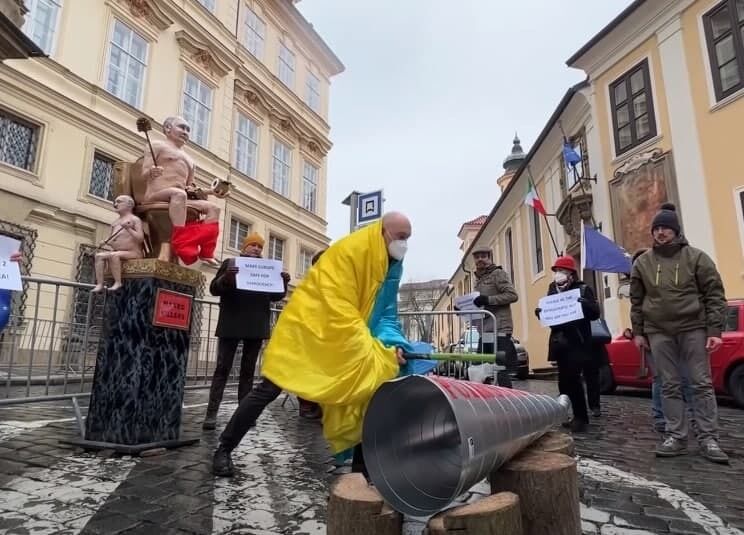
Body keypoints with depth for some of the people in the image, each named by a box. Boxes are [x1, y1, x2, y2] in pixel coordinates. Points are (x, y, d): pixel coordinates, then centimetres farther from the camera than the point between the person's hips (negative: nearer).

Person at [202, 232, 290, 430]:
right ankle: (211, 413, 0)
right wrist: (226, 278, -21)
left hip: (256, 326, 3)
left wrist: (284, 283, -8)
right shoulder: (230, 263, 6)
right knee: (222, 368, -1)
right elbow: (214, 288, 0)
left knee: (248, 370, 8)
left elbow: (275, 296, 12)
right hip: (231, 324, -3)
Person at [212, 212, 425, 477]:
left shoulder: (391, 267, 1)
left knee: (363, 394, 1)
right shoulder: (350, 250, -23)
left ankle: (362, 468, 14)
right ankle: (224, 449, 14)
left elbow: (385, 314, 1)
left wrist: (394, 344, -19)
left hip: (343, 340, 7)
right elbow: (340, 309, -29)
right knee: (269, 388, -5)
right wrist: (371, 351, -31)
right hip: (306, 327, -7)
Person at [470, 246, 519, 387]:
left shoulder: (498, 273, -1)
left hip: (500, 330, -8)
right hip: (484, 331, 8)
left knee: (502, 372, -9)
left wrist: (488, 299, -21)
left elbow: (512, 295, -13)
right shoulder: (478, 279, 23)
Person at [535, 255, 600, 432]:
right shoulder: (552, 291, 12)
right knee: (564, 380, 7)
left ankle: (581, 417, 2)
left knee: (572, 378, -11)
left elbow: (595, 313, -6)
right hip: (559, 342, 5)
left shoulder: (583, 289, -1)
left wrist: (584, 304, -25)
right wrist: (540, 312, -7)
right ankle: (577, 415, 19)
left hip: (577, 343, -5)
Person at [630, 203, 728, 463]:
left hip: (693, 328, -2)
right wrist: (638, 332, 8)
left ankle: (709, 439, 11)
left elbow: (714, 294, -1)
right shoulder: (642, 262, 7)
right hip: (659, 332, 2)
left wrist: (714, 330, -8)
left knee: (702, 384, 2)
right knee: (670, 386, 5)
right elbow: (636, 300, 10)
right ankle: (676, 437, 12)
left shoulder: (695, 257, 1)